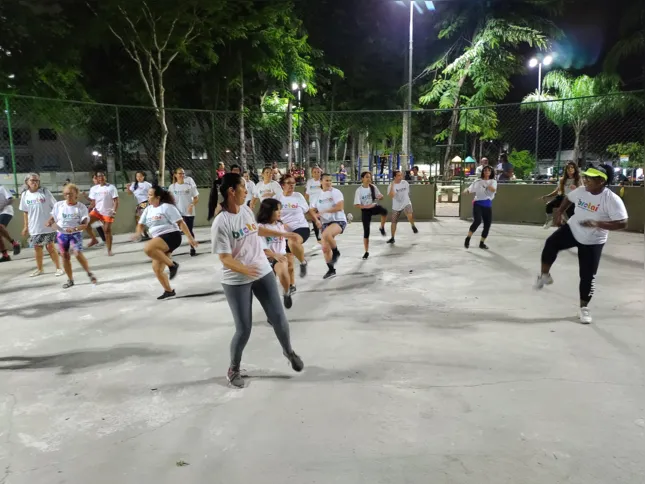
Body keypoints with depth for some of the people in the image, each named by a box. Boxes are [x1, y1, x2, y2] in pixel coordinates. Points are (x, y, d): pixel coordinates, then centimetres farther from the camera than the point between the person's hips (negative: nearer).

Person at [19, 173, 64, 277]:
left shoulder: (45, 192, -6)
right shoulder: (25, 195, 4)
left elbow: (55, 207, -4)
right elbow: (25, 212, 11)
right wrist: (26, 226, 11)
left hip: (48, 226, -3)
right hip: (34, 227, 4)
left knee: (50, 247, -2)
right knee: (37, 247, 11)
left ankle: (58, 268, 9)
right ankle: (39, 269, 27)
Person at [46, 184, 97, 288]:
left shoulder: (81, 207, -9)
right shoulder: (58, 205, 0)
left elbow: (85, 224, -14)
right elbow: (53, 218, 8)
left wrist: (74, 228, -32)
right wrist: (50, 222, -16)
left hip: (75, 234, -4)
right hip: (61, 234, 4)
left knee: (78, 254, -20)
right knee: (65, 256, 6)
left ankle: (89, 273, 2)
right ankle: (70, 280, 20)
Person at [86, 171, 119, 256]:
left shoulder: (111, 187, -6)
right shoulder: (93, 188, 7)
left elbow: (116, 201, -10)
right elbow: (93, 202, 11)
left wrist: (114, 211, -22)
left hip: (108, 212, -4)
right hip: (97, 211, 4)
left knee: (107, 230, -3)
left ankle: (109, 250, 7)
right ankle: (94, 239, 1)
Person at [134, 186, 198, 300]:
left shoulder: (167, 207, -8)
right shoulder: (148, 209, 13)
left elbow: (181, 222, -11)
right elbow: (141, 224, 19)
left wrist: (190, 238, -15)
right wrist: (138, 233, -5)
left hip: (171, 236, -8)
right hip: (160, 242, 8)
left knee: (148, 248, -32)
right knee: (156, 269, 7)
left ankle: (172, 265, -19)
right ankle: (169, 291, 24)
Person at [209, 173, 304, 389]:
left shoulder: (246, 210, 0)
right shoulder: (221, 223, -21)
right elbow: (225, 259, -22)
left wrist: (283, 234, 30)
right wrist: (243, 269, -41)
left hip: (263, 273, 6)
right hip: (236, 281, -6)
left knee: (279, 318, 9)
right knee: (244, 329, -1)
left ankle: (289, 352, 39)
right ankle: (233, 369, 27)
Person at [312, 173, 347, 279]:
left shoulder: (336, 192, -8)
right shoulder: (318, 195, 8)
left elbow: (340, 207, -21)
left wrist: (324, 211, -21)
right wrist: (317, 220, -5)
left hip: (339, 221, -6)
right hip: (325, 223, 7)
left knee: (326, 234, -37)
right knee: (325, 248, 7)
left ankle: (336, 252, -12)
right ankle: (331, 270, 26)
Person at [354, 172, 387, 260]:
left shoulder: (373, 187, -2)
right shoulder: (359, 190, -12)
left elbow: (380, 196, 7)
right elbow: (356, 205, -12)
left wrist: (380, 197, -17)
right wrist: (366, 206, -27)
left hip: (374, 207, 2)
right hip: (365, 211, -2)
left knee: (384, 211, -33)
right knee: (366, 232, -1)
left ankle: (382, 228, -6)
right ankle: (366, 252, 14)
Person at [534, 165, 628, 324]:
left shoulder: (612, 199, -23)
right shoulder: (581, 191, -8)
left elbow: (622, 223, -24)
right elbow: (569, 198, 15)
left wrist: (597, 224, -34)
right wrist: (559, 212, 5)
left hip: (592, 242, -3)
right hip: (572, 230, 3)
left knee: (588, 276, 1)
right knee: (551, 243, -23)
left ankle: (584, 307, 20)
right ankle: (544, 275, -2)